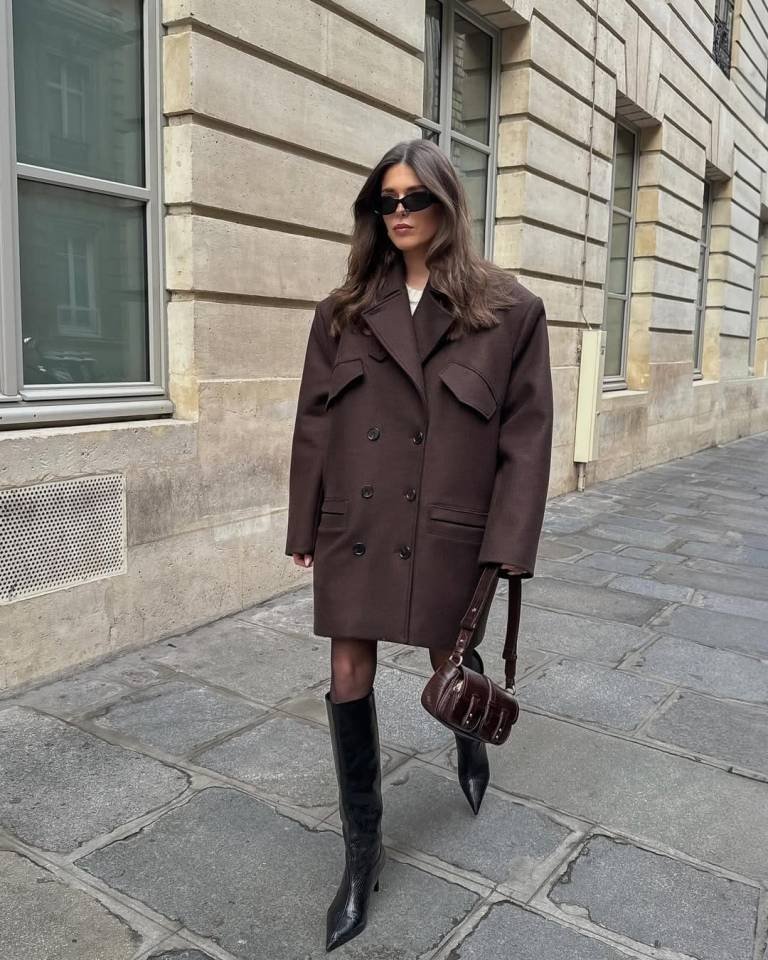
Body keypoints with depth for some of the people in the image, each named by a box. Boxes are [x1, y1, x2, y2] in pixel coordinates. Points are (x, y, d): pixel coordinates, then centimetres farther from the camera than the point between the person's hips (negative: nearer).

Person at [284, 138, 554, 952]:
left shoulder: (508, 311, -4)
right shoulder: (344, 310, 3)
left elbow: (527, 434, -5)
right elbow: (313, 423, 5)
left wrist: (508, 544, -10)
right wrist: (304, 527, 5)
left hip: (446, 529, -2)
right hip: (355, 527, 2)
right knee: (348, 681, 5)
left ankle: (470, 742, 56)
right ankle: (362, 849, 25)